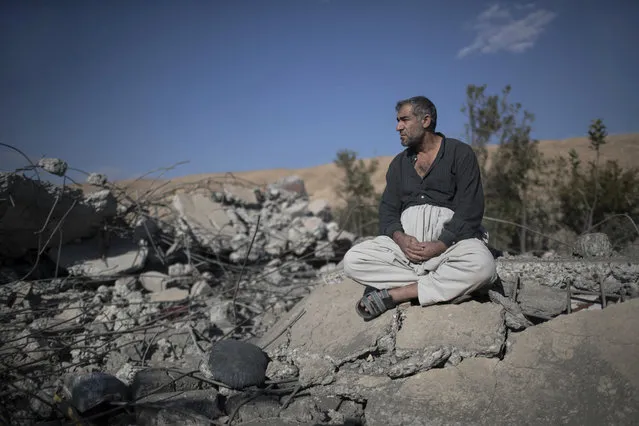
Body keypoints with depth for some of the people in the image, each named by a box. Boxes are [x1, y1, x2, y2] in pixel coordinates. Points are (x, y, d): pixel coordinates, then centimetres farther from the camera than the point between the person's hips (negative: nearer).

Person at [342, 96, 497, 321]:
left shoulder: (460, 154, 2)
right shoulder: (399, 163, 17)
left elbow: (470, 211, -7)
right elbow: (387, 209, 10)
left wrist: (439, 246, -20)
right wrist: (400, 239, -12)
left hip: (451, 240, -3)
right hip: (405, 241, 4)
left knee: (482, 266, -36)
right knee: (352, 260, -19)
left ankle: (393, 294, -24)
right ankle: (445, 283, -17)